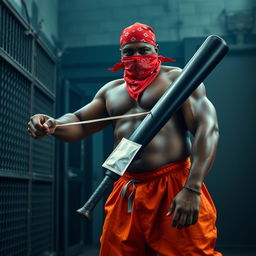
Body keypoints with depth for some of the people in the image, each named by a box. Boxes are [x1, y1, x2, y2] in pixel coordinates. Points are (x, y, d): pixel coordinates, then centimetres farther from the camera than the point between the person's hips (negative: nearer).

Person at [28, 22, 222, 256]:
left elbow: (208, 128, -8)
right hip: (127, 193, 5)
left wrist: (192, 188, -21)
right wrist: (52, 125, -7)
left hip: (175, 187, -5)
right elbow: (79, 124, 18)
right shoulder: (111, 90, 19)